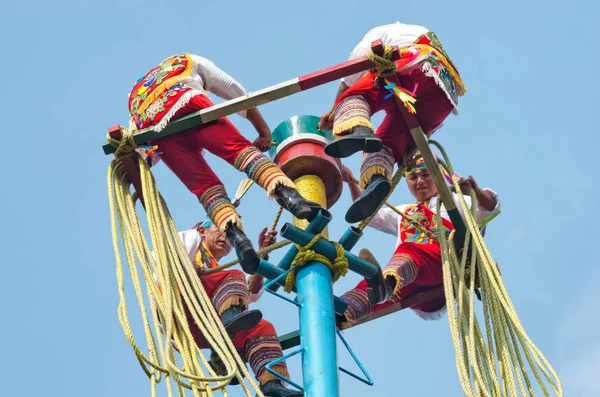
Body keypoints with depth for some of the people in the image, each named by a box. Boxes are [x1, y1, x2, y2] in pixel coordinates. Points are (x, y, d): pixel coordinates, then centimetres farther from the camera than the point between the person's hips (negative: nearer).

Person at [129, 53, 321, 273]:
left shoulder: (135, 96, 46)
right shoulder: (189, 62, 40)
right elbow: (237, 93, 32)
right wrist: (264, 130, 34)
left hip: (154, 130, 3)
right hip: (187, 105, -2)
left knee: (204, 186, -1)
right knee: (239, 147, -13)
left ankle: (236, 236, -27)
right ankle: (287, 192, -41)